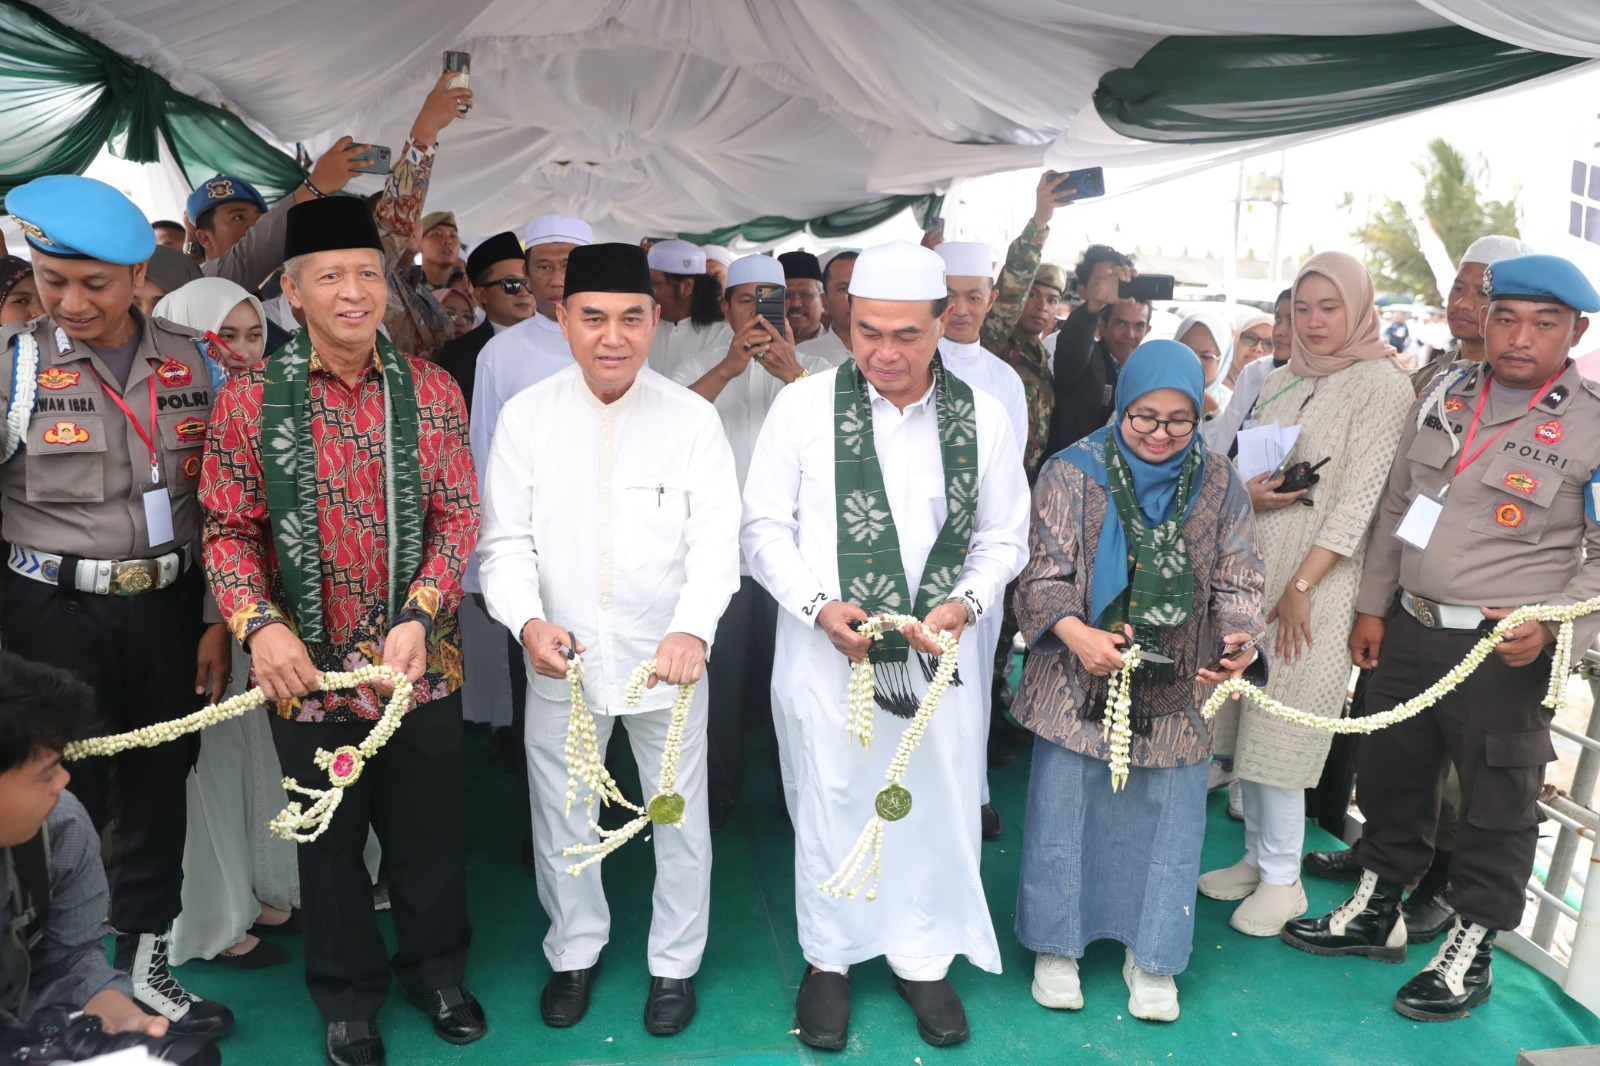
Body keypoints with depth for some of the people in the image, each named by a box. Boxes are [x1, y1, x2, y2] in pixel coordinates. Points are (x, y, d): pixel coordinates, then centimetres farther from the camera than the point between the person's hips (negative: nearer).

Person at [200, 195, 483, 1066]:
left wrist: (420, 615, -15)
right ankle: (347, 995, 39)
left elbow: (459, 513, -2)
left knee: (427, 829, 15)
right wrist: (259, 625, -18)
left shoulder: (431, 391, -2)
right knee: (330, 839, 17)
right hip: (309, 668, 0)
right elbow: (229, 529, -2)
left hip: (421, 664, 1)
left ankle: (436, 969, 40)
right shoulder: (248, 400, -5)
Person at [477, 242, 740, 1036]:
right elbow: (507, 539, -4)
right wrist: (529, 622, -24)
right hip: (559, 657, 1)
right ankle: (575, 951, 43)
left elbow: (715, 540, -13)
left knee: (680, 819, 14)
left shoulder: (692, 418, -8)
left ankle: (674, 962, 38)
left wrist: (693, 629, -32)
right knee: (561, 819, 18)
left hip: (665, 657, -1)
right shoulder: (525, 416, -5)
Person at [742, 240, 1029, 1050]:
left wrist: (964, 603, -13)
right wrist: (820, 605, -16)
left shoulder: (982, 417, 0)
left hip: (939, 653, 2)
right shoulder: (803, 405, -6)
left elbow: (1002, 539, 5)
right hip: (825, 651, -1)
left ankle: (922, 956, 35)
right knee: (830, 804, 13)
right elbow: (765, 526, -2)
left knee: (935, 805, 12)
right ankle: (828, 956, 35)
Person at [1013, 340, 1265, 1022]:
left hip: (1176, 687, 2)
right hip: (1080, 681, -2)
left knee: (1164, 818, 9)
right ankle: (1057, 945, 28)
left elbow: (1236, 582, 1)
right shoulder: (1073, 472, -6)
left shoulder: (1219, 485, 3)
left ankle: (1151, 956, 29)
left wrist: (1237, 640, -20)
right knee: (1065, 809, 7)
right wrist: (1077, 633, -27)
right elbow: (1045, 573, -9)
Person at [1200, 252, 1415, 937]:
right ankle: (1256, 856, 23)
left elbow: (1362, 494, -11)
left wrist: (1302, 584, -15)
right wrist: (1246, 491, -7)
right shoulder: (1281, 383, 14)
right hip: (1251, 566, 6)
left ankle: (1282, 879, 10)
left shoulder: (1382, 384, -5)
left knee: (1279, 729, -4)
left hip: (1316, 581, -6)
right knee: (1244, 720, 9)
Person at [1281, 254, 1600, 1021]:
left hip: (1503, 651, -5)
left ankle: (1470, 952, 27)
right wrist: (1372, 605, 10)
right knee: (1391, 776, 18)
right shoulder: (1443, 395, 6)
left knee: (1494, 807, 8)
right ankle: (1376, 912, 37)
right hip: (1409, 630, 5)